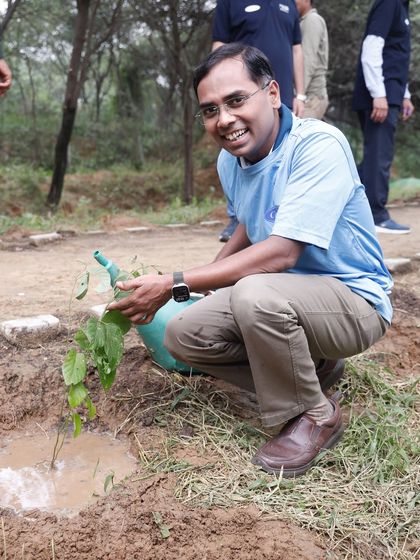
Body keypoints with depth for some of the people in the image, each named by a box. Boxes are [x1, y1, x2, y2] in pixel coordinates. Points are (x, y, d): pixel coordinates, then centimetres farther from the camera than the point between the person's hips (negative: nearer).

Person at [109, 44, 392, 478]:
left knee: (256, 294, -36)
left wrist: (175, 285, -30)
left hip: (356, 299, -7)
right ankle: (312, 366, 8)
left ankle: (316, 416, -10)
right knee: (182, 335, -5)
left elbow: (280, 252, -32)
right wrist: (209, 278, 5)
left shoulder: (319, 145, -24)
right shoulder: (229, 160, 0)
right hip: (284, 296, 8)